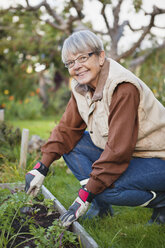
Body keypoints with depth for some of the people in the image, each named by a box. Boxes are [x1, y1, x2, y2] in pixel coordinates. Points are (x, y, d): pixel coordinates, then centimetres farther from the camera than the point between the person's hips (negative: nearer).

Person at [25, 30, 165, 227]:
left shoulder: (123, 89, -28)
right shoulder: (81, 87, -2)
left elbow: (118, 149, -30)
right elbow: (67, 129, 2)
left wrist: (86, 195, -26)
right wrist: (42, 167, -9)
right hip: (123, 152, 8)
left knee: (106, 188, -29)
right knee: (70, 146, -6)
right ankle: (101, 207, 2)